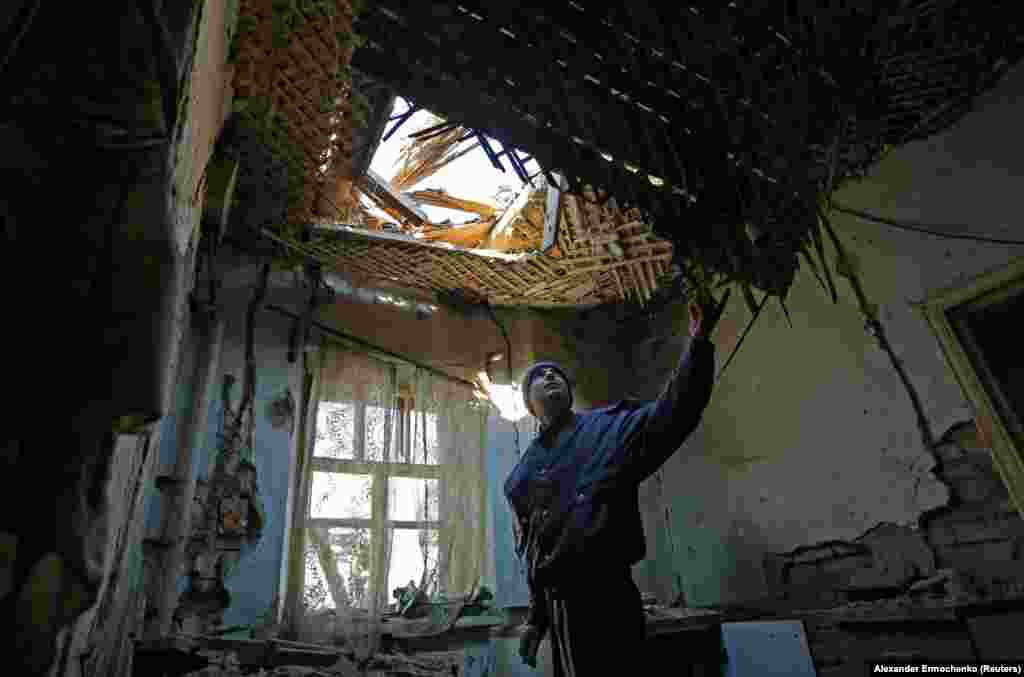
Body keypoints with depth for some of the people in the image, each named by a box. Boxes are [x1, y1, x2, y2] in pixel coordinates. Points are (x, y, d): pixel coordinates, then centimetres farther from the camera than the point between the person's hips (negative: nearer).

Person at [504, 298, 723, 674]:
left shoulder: (609, 427, 2)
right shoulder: (524, 472, 15)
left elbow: (671, 412, -13)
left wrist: (698, 342, -24)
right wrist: (535, 617, 20)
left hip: (604, 592, -5)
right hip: (559, 602, 5)